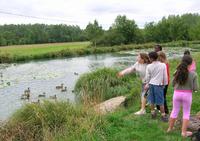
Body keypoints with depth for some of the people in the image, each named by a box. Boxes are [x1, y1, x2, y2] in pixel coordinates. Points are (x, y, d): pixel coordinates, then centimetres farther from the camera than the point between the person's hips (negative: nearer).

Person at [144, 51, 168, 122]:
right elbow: (165, 76, -1)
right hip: (159, 84, -2)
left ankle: (153, 113, 27)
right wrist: (165, 83, 14)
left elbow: (147, 77, 2)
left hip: (151, 84, 2)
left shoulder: (149, 66, -5)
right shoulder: (163, 65, -8)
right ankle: (163, 115, 12)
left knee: (152, 100, 15)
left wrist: (147, 84, 19)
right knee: (160, 101, 5)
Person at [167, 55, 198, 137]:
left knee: (175, 111, 18)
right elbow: (195, 88, -11)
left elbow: (173, 84, 1)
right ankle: (184, 132, 17)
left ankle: (170, 128, 31)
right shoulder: (193, 74, -15)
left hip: (177, 93, 2)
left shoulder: (177, 72, -9)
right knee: (186, 113, 14)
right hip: (187, 95, -2)